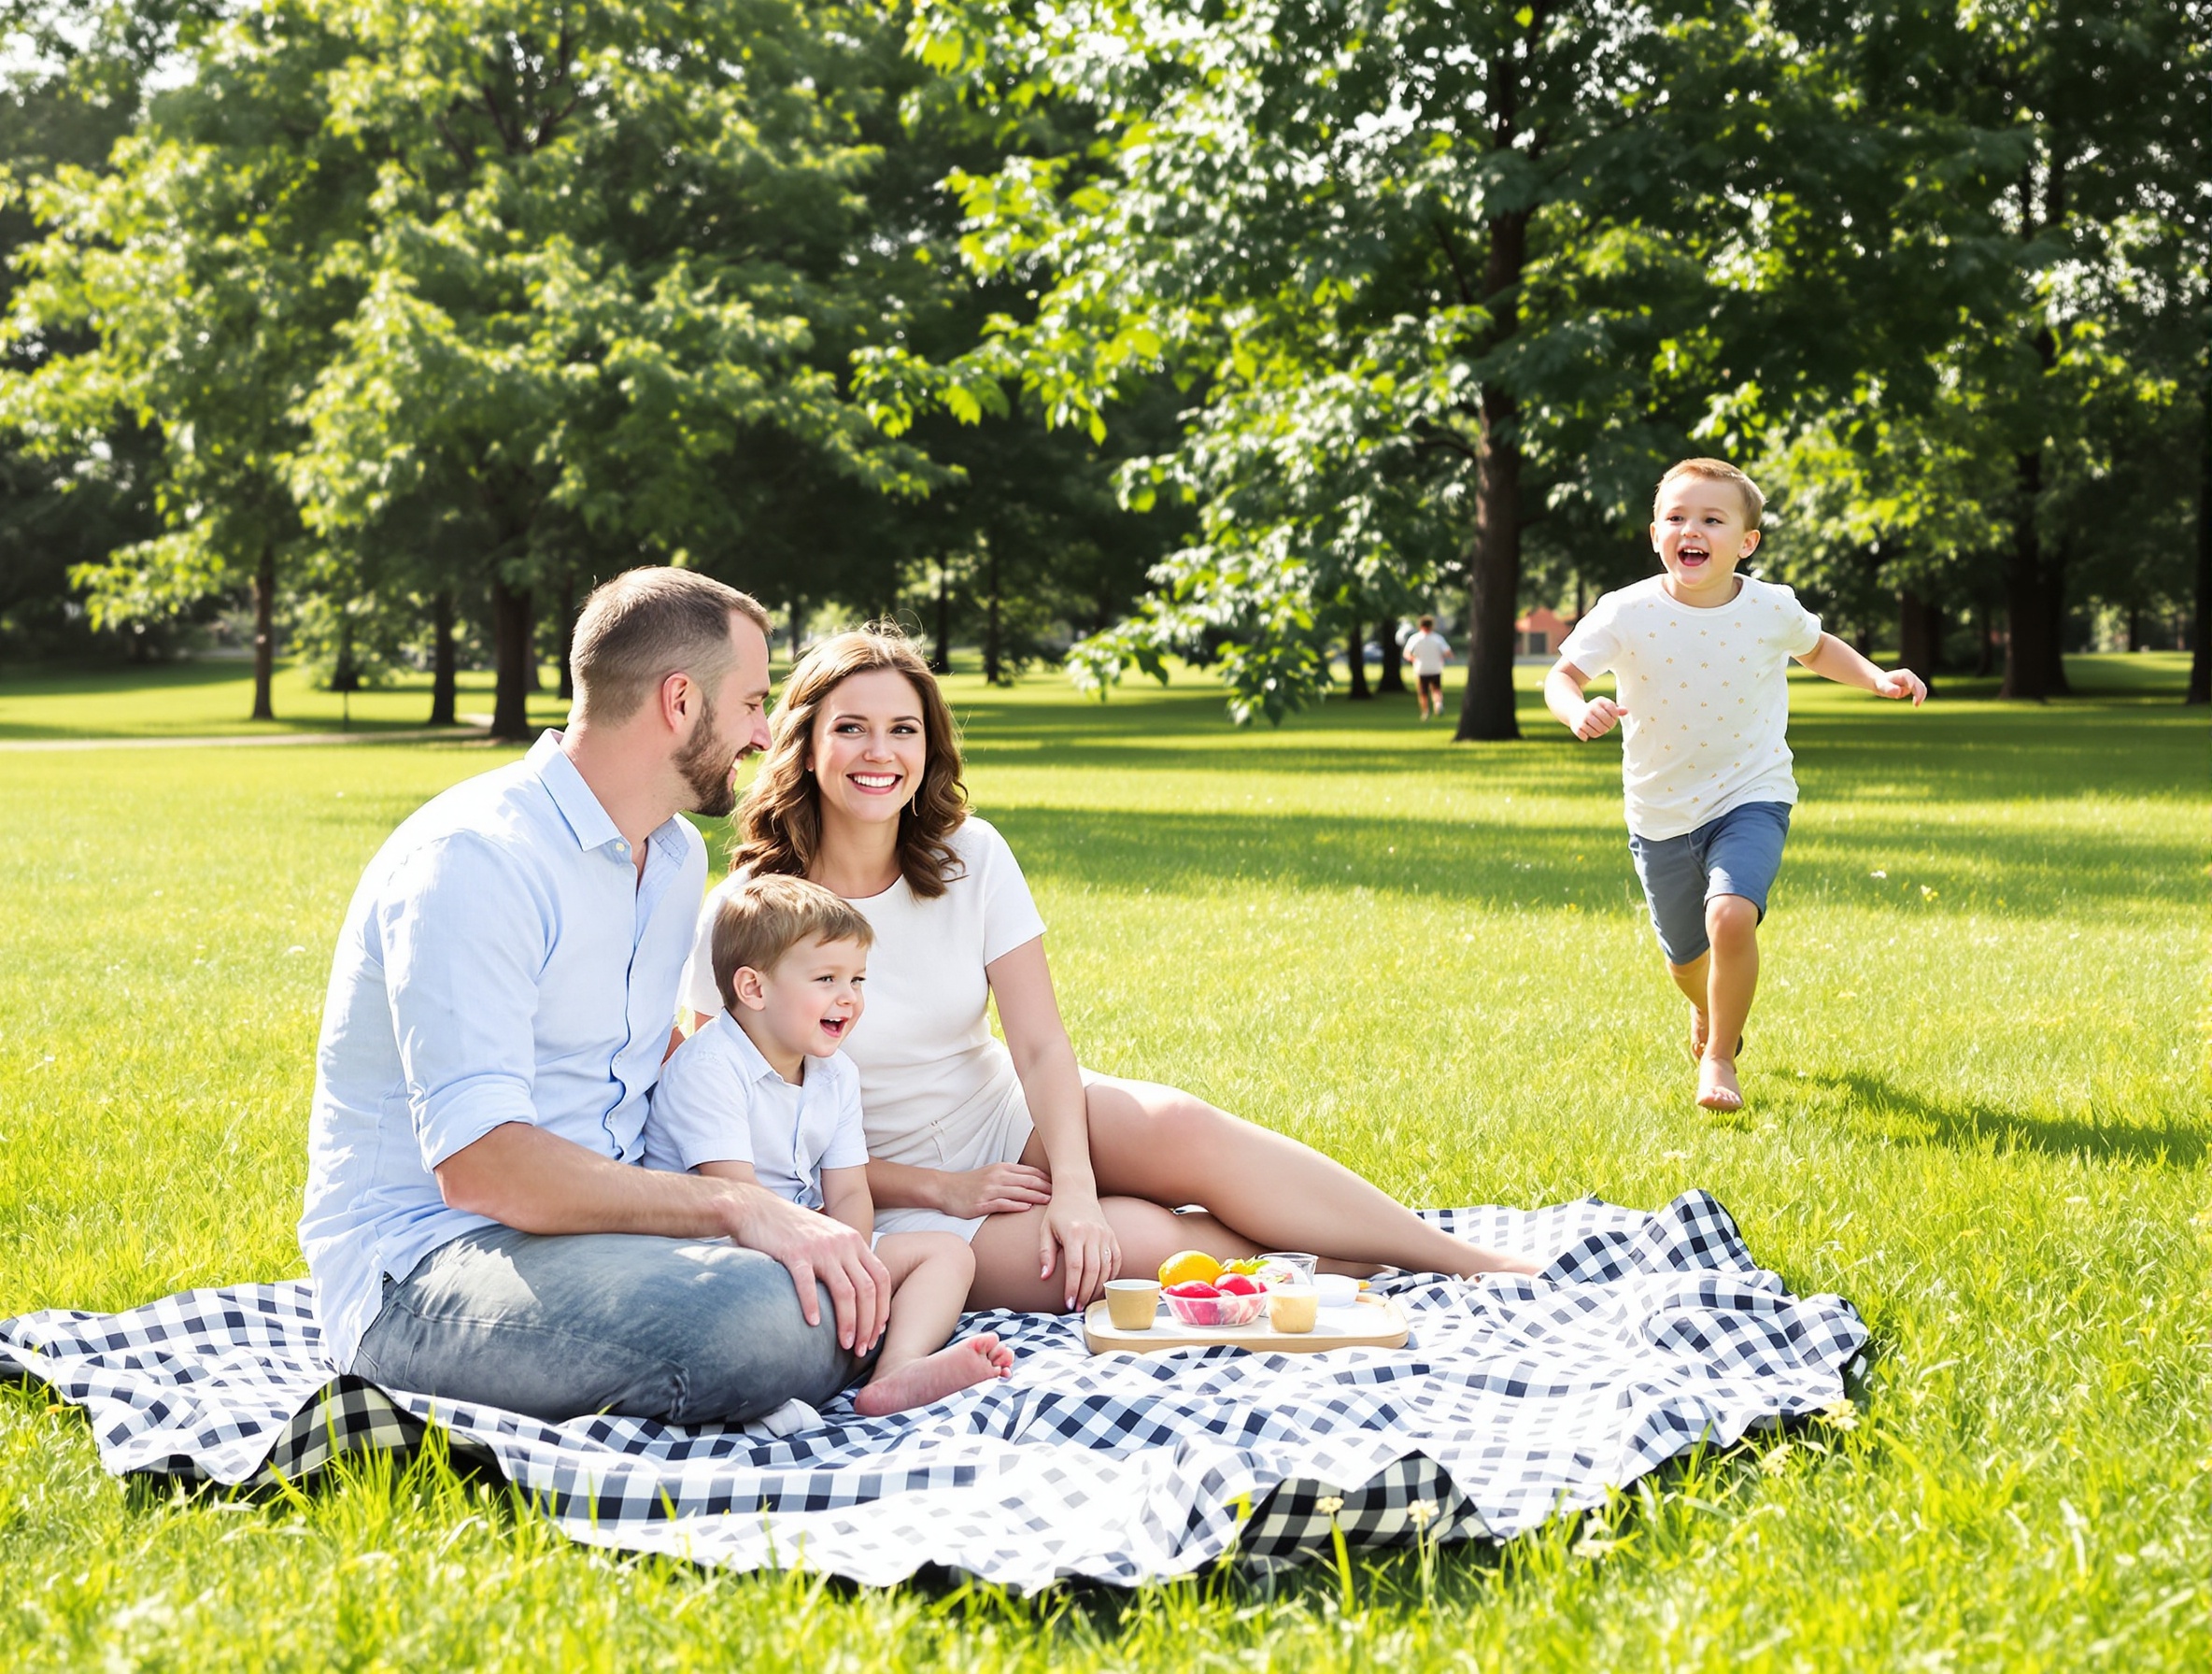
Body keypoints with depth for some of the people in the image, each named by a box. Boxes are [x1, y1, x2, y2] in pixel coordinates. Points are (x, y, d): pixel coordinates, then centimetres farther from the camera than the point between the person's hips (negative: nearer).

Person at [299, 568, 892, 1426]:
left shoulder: (678, 855, 13)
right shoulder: (476, 858, -17)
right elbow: (478, 1163, -26)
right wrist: (736, 1208, -29)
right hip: (419, 1268, -9)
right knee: (767, 1325, -32)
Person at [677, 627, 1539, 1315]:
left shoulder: (970, 856, -4)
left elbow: (1041, 1045, -9)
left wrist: (1075, 1187, -26)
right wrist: (940, 1190, -16)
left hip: (1009, 1126, 4)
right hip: (885, 1196, -3)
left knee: (1183, 1129, -25)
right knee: (1134, 1240, -29)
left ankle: (1474, 1263, -18)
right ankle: (1322, 1258, -4)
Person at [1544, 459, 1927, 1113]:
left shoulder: (1772, 609, -8)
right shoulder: (1627, 614, -14)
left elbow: (1816, 648, 14)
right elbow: (1562, 675, -12)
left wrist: (1876, 678, -1)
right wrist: (1578, 710, -35)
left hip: (1751, 799, -1)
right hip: (1660, 814, 1)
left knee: (1731, 915, -28)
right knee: (1685, 956, 16)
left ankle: (1719, 1057, -5)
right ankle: (1705, 1014, 55)